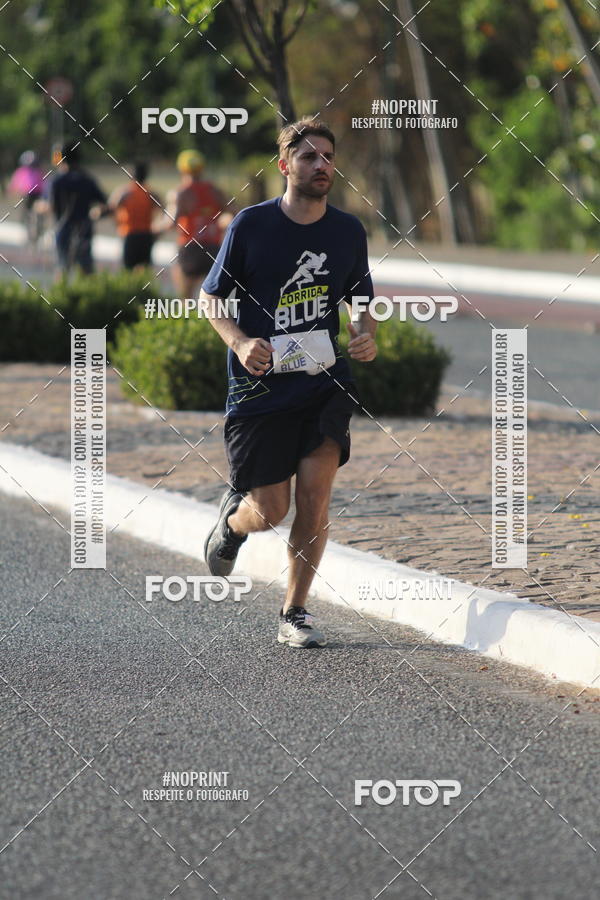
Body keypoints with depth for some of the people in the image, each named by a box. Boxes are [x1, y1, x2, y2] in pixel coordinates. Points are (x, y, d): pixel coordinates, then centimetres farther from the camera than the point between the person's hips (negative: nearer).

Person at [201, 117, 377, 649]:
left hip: (325, 380, 2)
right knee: (270, 513, -1)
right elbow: (211, 297, 2)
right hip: (260, 383, -2)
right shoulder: (251, 225, -5)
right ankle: (234, 517, 38)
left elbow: (362, 303, 16)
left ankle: (295, 612, 3)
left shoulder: (348, 231, 4)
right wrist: (241, 343, -15)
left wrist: (366, 337, -6)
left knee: (315, 495, -13)